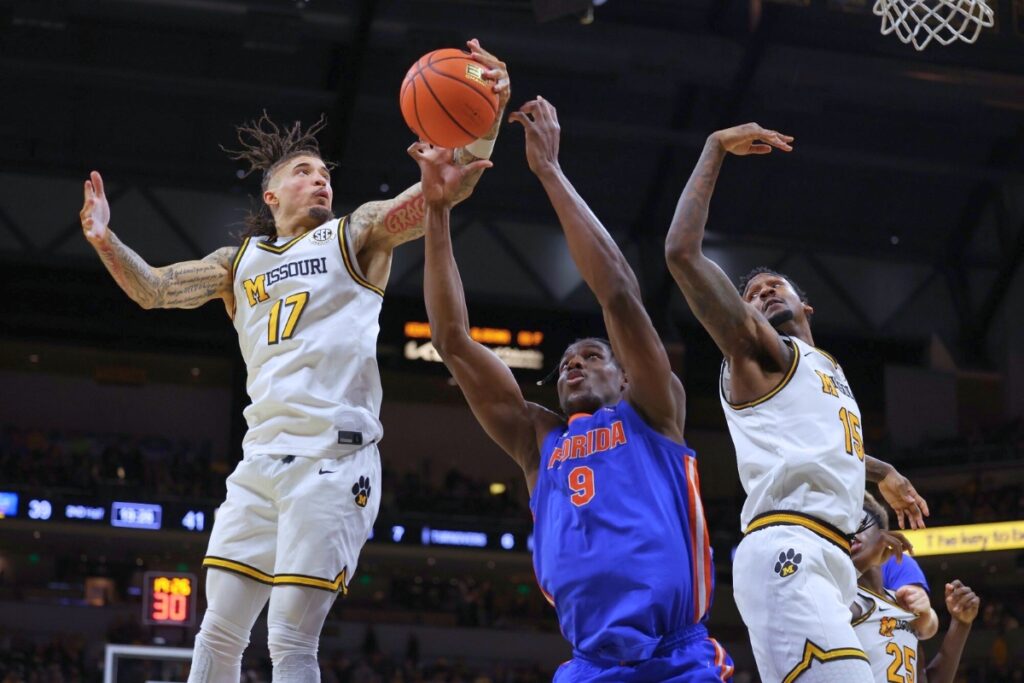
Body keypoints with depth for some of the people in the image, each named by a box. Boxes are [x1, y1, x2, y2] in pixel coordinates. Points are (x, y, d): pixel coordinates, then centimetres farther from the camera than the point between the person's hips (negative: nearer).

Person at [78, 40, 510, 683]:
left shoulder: (357, 235, 8)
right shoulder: (240, 262, 20)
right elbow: (153, 289, 21)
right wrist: (105, 240, 2)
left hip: (334, 459, -5)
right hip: (261, 458, 5)